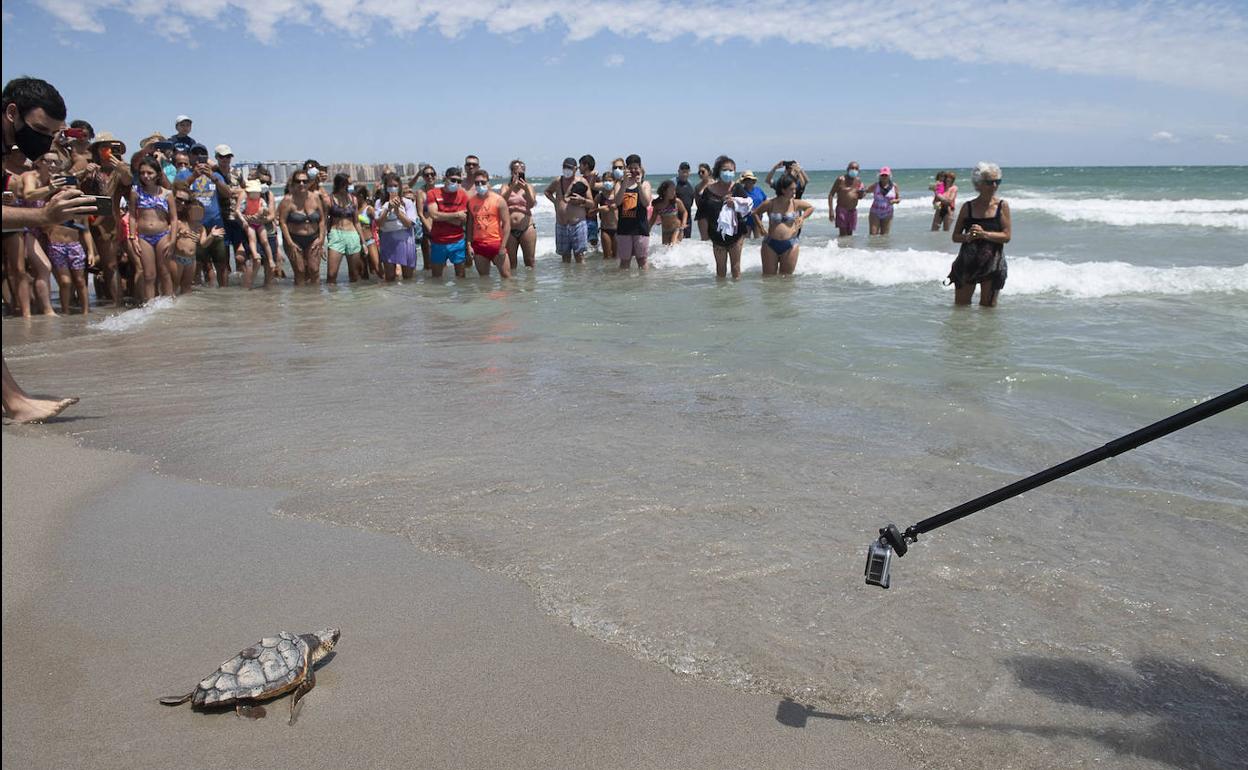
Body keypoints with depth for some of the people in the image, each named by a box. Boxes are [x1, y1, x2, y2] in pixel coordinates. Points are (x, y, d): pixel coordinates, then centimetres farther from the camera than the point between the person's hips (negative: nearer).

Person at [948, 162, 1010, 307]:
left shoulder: (1002, 206, -1)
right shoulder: (968, 206, 2)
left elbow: (1006, 236, -7)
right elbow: (955, 236, 5)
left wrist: (984, 234, -20)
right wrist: (967, 237, -17)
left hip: (992, 262, -1)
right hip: (968, 261, 1)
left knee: (988, 306, 5)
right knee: (960, 306, 7)